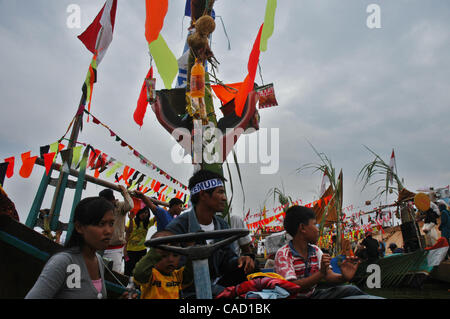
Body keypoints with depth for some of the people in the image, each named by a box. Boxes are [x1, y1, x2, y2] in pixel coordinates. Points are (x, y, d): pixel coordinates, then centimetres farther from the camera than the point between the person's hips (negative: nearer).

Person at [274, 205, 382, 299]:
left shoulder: (316, 250, 6)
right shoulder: (283, 254, -16)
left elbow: (329, 275, -4)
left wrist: (344, 277, -26)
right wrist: (320, 273, -34)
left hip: (313, 294, 7)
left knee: (351, 289, -13)